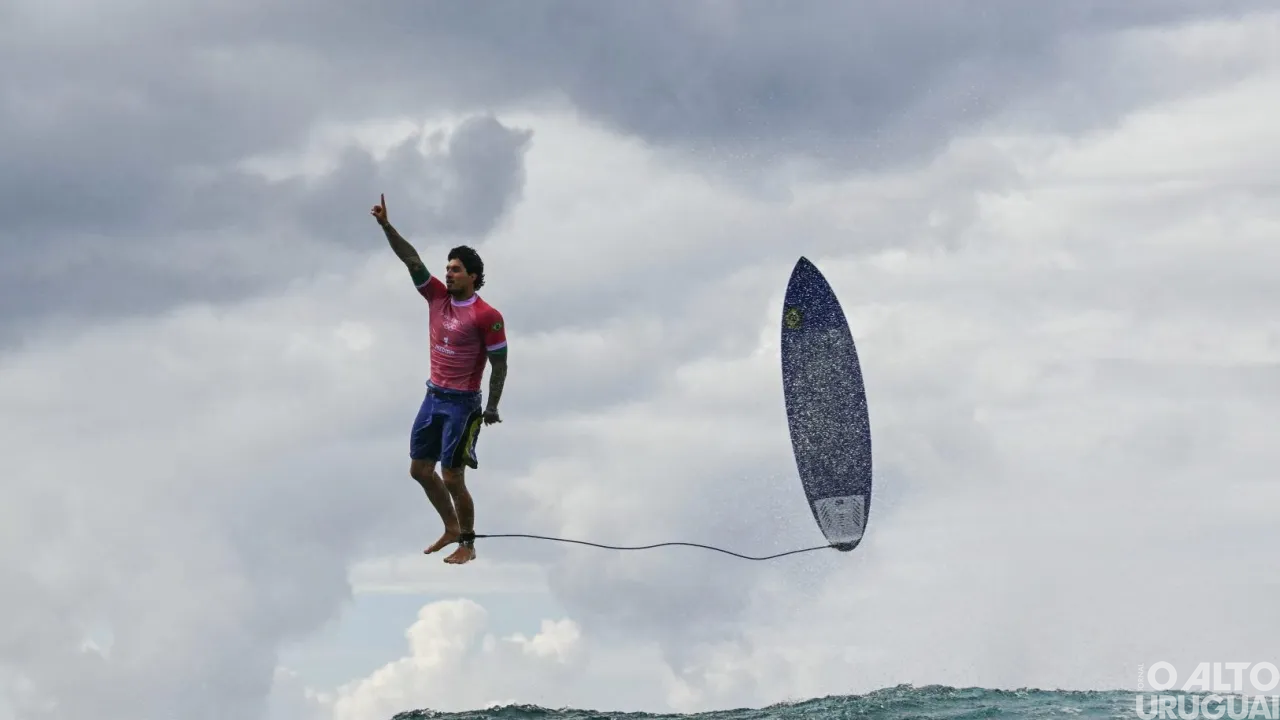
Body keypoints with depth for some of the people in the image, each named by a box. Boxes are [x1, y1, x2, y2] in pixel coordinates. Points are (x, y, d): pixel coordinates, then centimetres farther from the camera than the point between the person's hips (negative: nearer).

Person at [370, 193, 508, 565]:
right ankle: (451, 529, 29)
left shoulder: (486, 316, -15)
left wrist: (492, 407, -13)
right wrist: (386, 225, -14)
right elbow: (412, 259, -4)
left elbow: (499, 364, -11)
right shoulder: (438, 297, 2)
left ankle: (467, 545, 11)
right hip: (433, 396, 7)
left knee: (452, 479, -4)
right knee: (420, 469, 12)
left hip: (462, 404, -7)